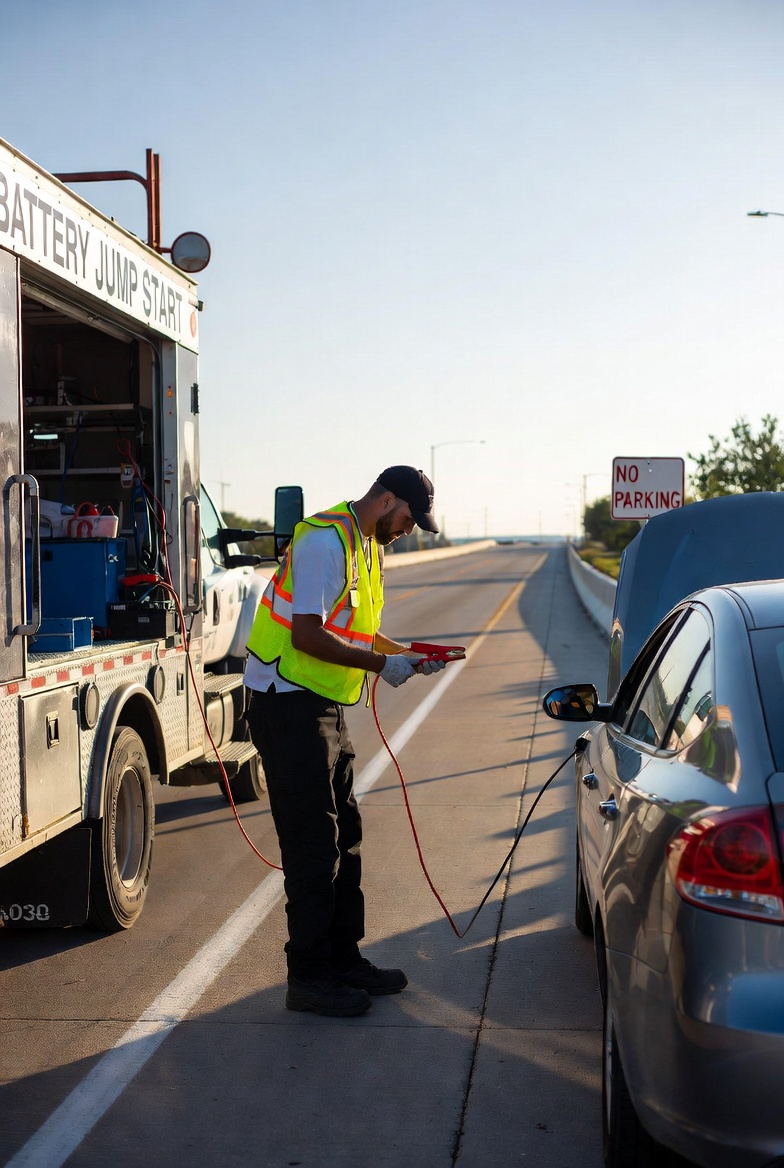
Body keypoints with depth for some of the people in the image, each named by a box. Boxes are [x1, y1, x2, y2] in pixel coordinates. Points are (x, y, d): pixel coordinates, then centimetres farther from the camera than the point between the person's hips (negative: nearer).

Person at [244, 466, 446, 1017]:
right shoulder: (325, 541, -17)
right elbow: (307, 635, -24)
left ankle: (344, 957, 24)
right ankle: (309, 977, 3)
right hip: (289, 703, -10)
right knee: (313, 841, -6)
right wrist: (381, 664, -21)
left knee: (343, 834, 14)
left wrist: (405, 653, 4)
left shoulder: (367, 546, 14)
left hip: (326, 705, 10)